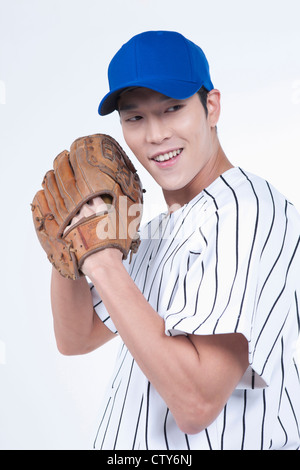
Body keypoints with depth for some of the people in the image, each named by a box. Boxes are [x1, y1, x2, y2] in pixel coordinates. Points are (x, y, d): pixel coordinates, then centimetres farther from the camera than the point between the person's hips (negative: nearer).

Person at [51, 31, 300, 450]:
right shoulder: (155, 233, 6)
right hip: (128, 442, 8)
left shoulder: (255, 212, -22)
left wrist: (103, 263, -26)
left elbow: (197, 404, -29)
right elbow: (76, 338, 8)